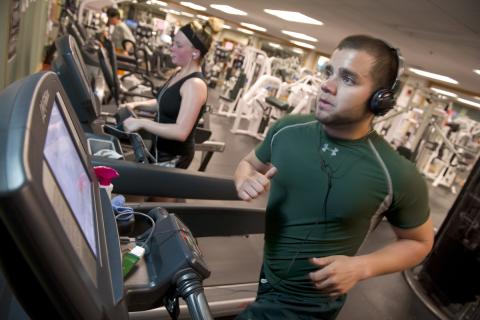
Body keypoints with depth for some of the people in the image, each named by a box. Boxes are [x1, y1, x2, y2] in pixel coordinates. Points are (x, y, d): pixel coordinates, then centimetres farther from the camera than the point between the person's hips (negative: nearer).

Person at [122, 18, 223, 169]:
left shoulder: (195, 84, -26)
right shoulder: (180, 72, 2)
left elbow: (181, 132, -32)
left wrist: (141, 123, -29)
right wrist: (137, 104, 3)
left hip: (174, 157, -9)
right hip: (161, 148, 9)